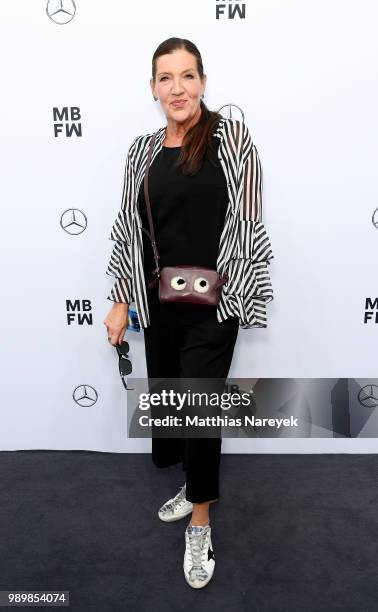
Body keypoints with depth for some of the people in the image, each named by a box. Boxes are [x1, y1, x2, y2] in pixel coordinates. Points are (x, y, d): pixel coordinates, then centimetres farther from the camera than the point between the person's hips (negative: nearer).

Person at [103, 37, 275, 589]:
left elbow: (248, 223, -5)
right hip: (158, 302, 5)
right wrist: (121, 302, 7)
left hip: (212, 304, -4)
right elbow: (128, 228, 9)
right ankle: (197, 486, 44)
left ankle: (200, 527, 24)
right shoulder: (143, 150, 8)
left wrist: (243, 296, -10)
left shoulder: (232, 136, -3)